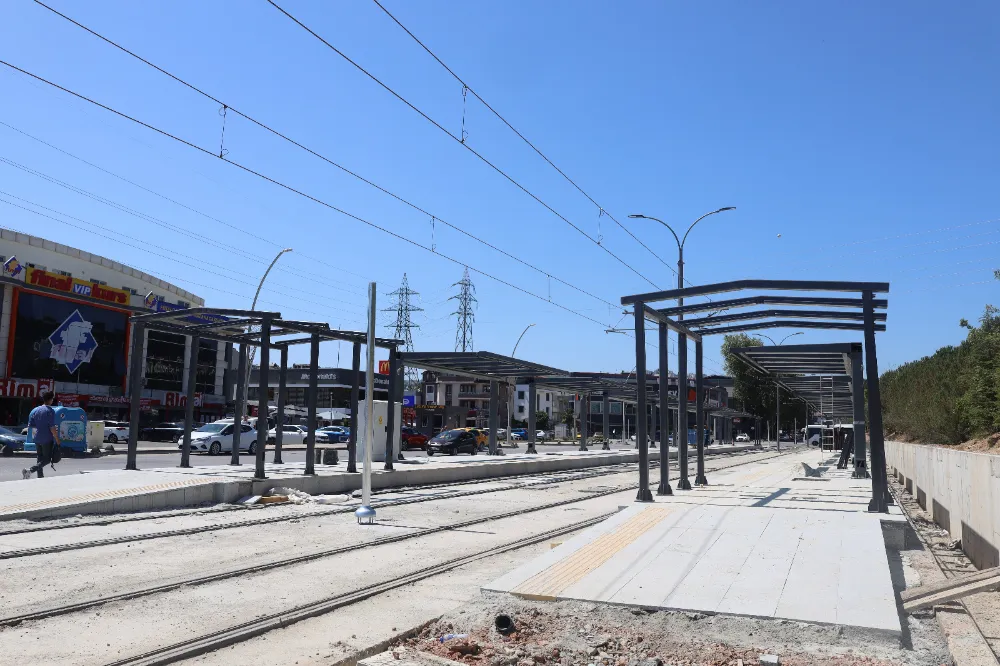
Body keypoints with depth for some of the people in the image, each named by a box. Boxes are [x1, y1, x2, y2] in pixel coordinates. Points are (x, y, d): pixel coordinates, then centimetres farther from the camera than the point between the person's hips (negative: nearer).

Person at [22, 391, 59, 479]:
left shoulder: (35, 410, 7)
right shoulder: (50, 411, -12)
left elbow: (31, 426, 9)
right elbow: (52, 428, -16)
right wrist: (57, 440, -10)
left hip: (37, 439, 7)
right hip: (47, 439, -7)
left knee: (40, 459, 15)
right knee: (47, 459, -1)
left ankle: (40, 477, 15)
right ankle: (30, 470, -19)